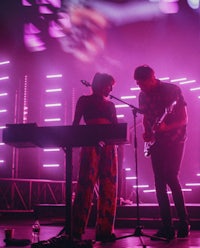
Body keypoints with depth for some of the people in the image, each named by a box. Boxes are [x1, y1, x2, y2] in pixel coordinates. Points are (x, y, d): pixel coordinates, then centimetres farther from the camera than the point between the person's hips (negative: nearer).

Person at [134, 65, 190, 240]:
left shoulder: (172, 90, -9)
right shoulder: (143, 96, 6)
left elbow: (184, 119, -10)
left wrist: (166, 127, -26)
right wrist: (147, 133, -2)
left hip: (175, 139, -5)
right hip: (157, 142, 5)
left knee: (171, 178, -16)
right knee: (160, 183, 0)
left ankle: (184, 224, -3)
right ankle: (167, 228, 6)